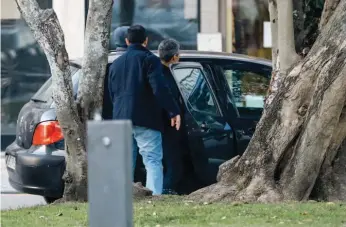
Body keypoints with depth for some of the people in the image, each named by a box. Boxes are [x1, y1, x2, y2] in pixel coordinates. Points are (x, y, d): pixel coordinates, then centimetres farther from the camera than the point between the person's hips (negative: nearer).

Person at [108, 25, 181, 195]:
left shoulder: (115, 64, 19)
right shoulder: (149, 59, -3)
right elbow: (159, 89, -15)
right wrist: (174, 111, -12)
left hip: (120, 119, 6)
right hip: (144, 120, -6)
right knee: (153, 161, -9)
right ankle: (155, 197, -23)